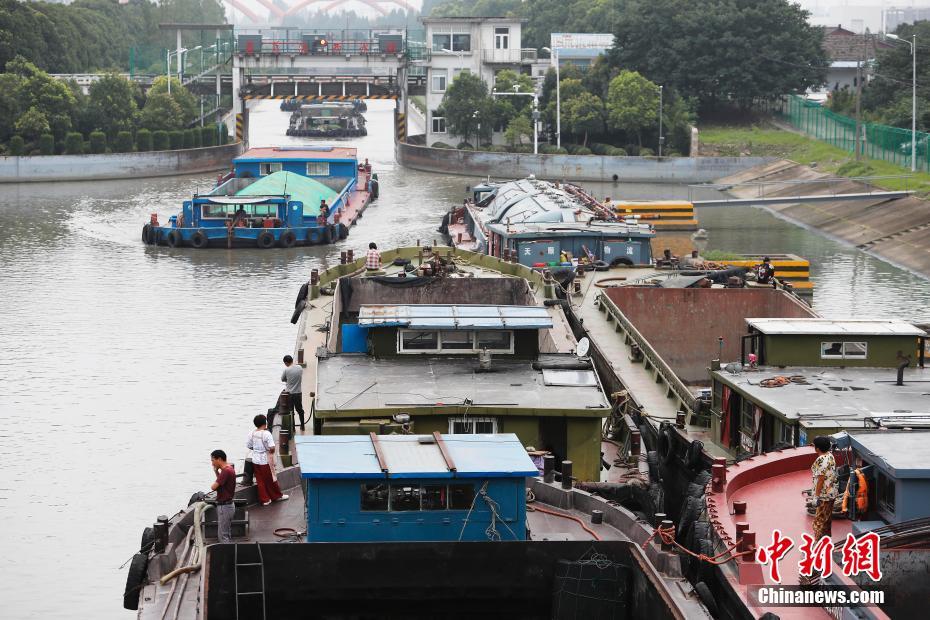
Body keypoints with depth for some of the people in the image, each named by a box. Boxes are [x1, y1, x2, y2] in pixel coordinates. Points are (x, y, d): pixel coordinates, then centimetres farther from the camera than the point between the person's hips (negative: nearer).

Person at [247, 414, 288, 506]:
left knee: (260, 481, 11)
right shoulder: (266, 434, -20)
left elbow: (249, 446, 6)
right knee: (271, 479, 12)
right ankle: (277, 496, 29)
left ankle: (264, 499, 16)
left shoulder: (252, 434, -2)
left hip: (255, 461, 5)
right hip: (266, 461, -5)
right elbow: (272, 448, -23)